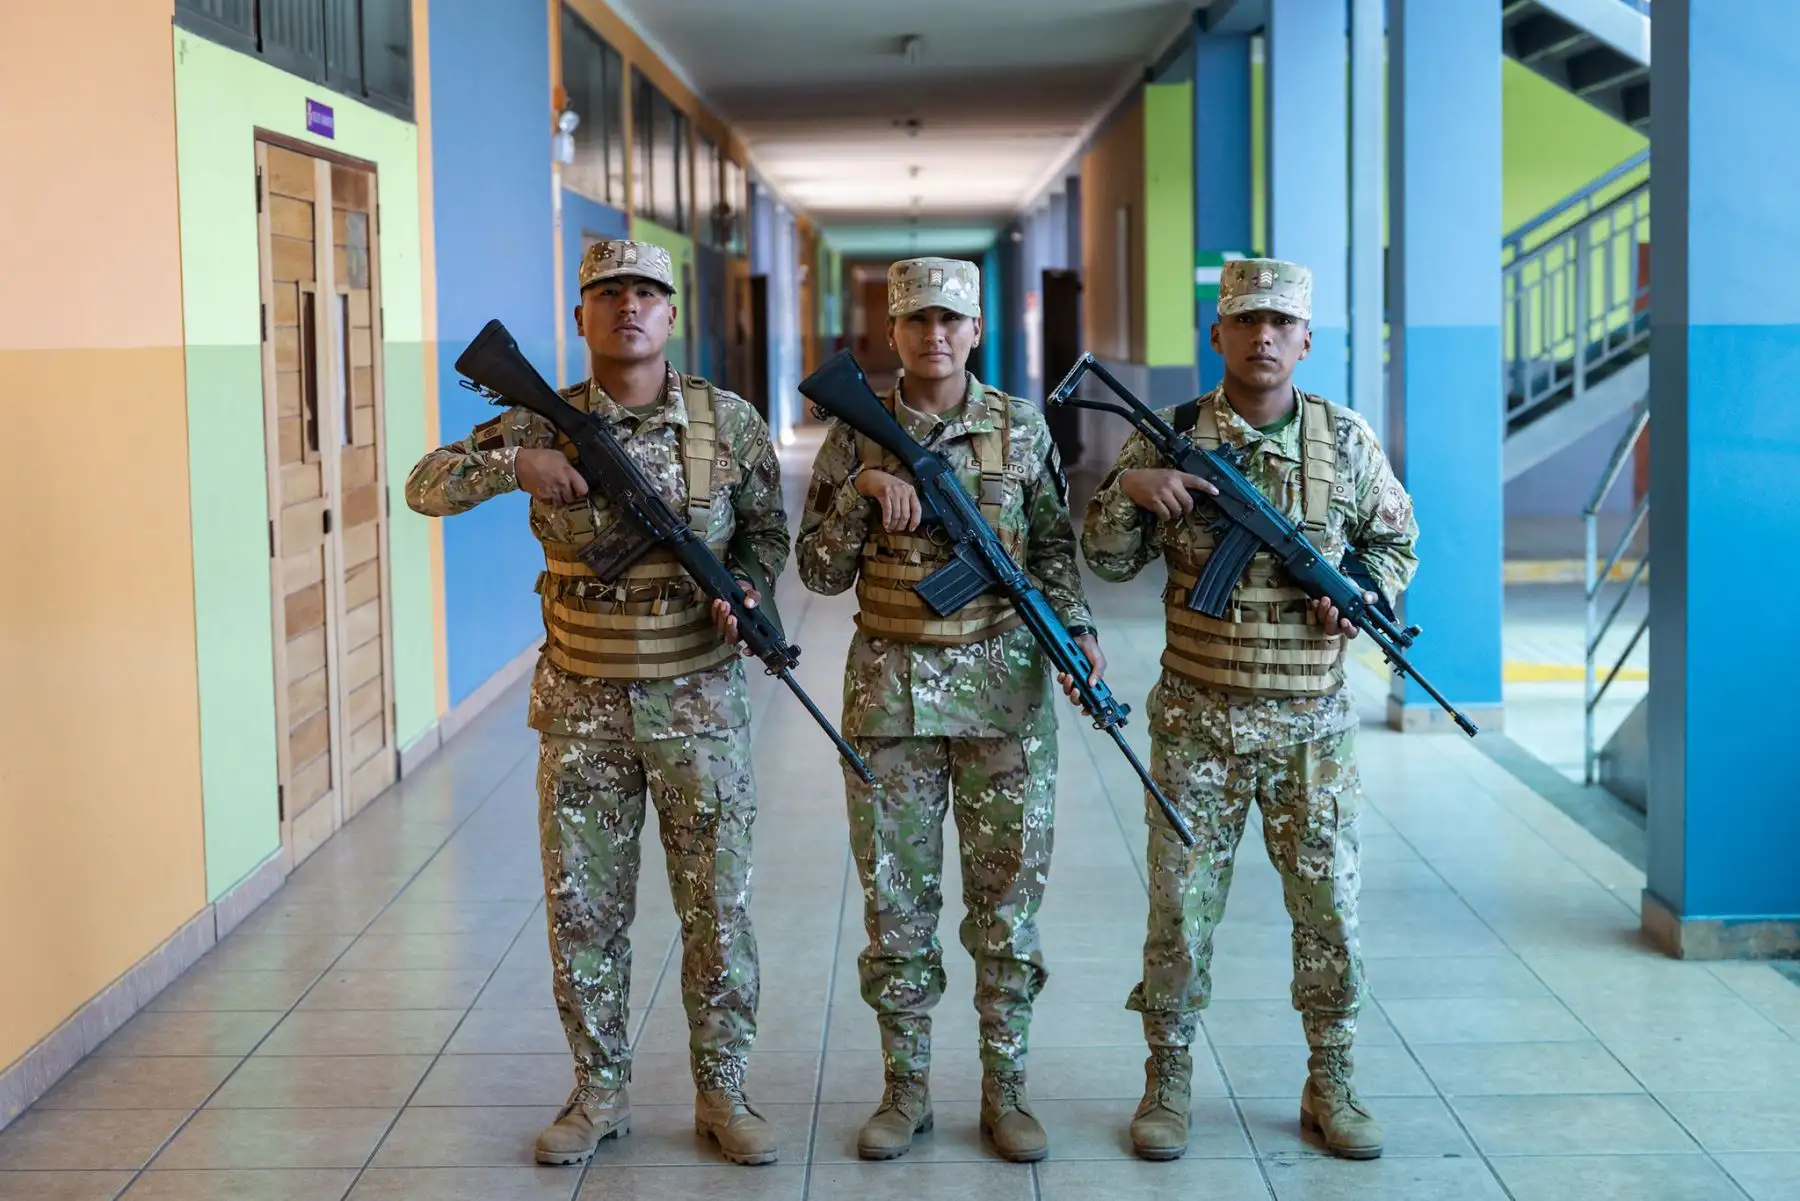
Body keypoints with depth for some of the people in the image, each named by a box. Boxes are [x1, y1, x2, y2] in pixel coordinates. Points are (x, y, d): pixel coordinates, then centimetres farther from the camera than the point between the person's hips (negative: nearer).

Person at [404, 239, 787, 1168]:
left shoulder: (730, 422, -3)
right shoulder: (545, 423, -2)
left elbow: (765, 528, 10)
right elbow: (426, 487, -1)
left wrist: (740, 592, -10)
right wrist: (511, 463, -19)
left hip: (699, 700, -1)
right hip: (582, 706, 1)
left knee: (717, 905, 5)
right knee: (582, 907, 7)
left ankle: (722, 1092, 19)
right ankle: (600, 1092, 22)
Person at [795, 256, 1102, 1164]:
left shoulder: (1022, 429, 3)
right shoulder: (855, 434, 2)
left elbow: (1054, 548, 8)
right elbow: (819, 571, 1)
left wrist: (1076, 628, -9)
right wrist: (861, 489, -14)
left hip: (1005, 686, 0)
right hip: (891, 689, 0)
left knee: (1006, 893, 5)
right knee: (895, 897, 5)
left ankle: (1005, 1088, 17)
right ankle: (906, 1088, 18)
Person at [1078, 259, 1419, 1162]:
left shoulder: (1347, 440, 3)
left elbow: (1395, 540, 14)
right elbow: (1108, 560, 3)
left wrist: (1362, 594, -6)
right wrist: (1127, 489, -16)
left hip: (1313, 723, 1)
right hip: (1197, 721, -1)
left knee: (1329, 904, 6)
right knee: (1181, 907, 3)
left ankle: (1330, 1085, 21)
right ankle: (1167, 1081, 18)